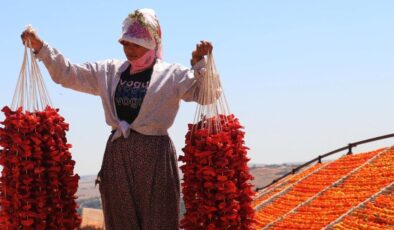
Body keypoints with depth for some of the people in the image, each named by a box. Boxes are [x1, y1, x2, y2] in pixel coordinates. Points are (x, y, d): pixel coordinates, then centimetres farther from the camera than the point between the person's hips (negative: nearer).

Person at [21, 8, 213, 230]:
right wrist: (40, 46, 2)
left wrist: (199, 63, -28)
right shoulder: (109, 71, 10)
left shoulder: (172, 74, -2)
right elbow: (67, 73, 12)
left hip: (155, 155, -4)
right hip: (117, 155, 4)